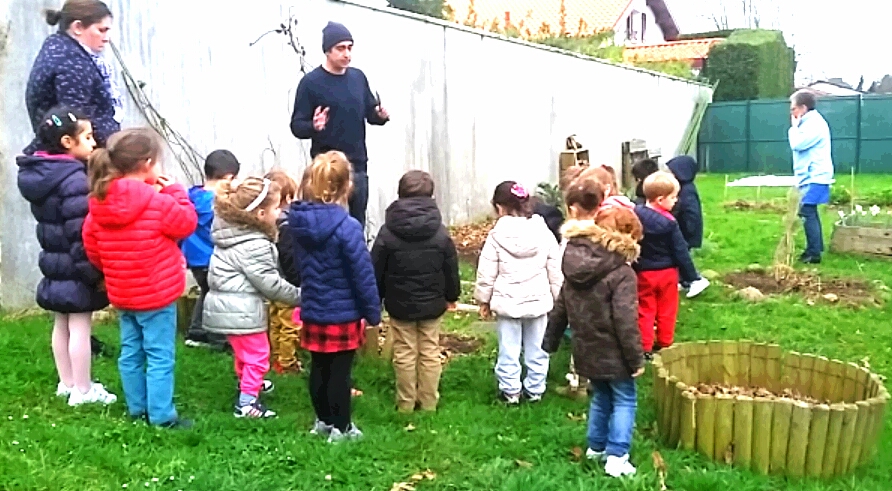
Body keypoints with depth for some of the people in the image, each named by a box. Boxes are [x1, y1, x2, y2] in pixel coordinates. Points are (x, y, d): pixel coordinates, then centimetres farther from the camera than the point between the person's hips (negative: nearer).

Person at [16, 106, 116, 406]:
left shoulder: (40, 173, 8)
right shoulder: (74, 179, -22)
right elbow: (81, 232, -25)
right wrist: (94, 273, -19)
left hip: (54, 264, 9)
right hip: (75, 268, -9)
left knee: (62, 325, 17)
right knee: (80, 327, 0)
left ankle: (67, 383, 29)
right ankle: (83, 390, 9)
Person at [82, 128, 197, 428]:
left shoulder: (100, 202, 2)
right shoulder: (156, 201, -19)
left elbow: (91, 246, 8)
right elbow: (186, 222, -9)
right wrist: (174, 191, 0)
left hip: (121, 294, 7)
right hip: (156, 294, -7)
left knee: (131, 353, 17)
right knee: (160, 357, 1)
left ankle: (137, 409, 28)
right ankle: (162, 416, 6)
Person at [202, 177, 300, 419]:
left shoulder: (231, 232, 7)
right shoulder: (255, 245, -22)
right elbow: (270, 283, -19)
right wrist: (299, 296, -8)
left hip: (223, 305, 10)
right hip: (242, 310, -10)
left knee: (243, 350, 29)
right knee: (257, 354, 3)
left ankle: (247, 382, 48)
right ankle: (246, 402, 8)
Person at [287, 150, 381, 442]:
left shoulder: (298, 221, -2)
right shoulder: (346, 227, -22)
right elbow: (363, 274, -18)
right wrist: (373, 312, -7)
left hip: (312, 311, 6)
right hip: (343, 314, -6)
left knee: (319, 368, 18)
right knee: (340, 372, 5)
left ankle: (323, 421, 33)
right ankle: (340, 428, 17)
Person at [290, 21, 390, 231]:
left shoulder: (358, 77, 8)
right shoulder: (311, 82, -8)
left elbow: (370, 112, 16)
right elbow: (297, 126, -8)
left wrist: (381, 115, -8)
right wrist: (313, 126, -30)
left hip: (358, 166, 5)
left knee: (358, 225, 13)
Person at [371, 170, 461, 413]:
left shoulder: (387, 232, -11)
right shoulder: (440, 233, -6)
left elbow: (376, 270, -6)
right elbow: (451, 268, 1)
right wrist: (451, 296, 15)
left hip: (400, 304, -1)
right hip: (432, 303, 1)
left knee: (404, 353, 9)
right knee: (430, 352, 11)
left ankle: (406, 403, 17)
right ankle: (428, 402, 19)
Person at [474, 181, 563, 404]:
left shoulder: (496, 237, -11)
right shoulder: (543, 233, -3)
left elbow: (486, 274, -6)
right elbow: (555, 269, 2)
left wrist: (483, 300, 7)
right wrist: (557, 296, 13)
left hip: (507, 302, -3)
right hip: (538, 300, 3)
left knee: (509, 350, 8)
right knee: (536, 348, 13)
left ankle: (510, 391, 16)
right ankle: (535, 389, 23)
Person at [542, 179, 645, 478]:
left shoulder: (575, 267, 1)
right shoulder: (621, 274, -19)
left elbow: (560, 309, 8)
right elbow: (626, 322, -21)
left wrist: (550, 341, 18)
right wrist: (636, 359, -12)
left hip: (586, 350, 6)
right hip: (613, 353, -6)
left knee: (601, 397, 23)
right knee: (624, 400, 8)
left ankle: (596, 447, 33)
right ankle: (616, 457, 6)